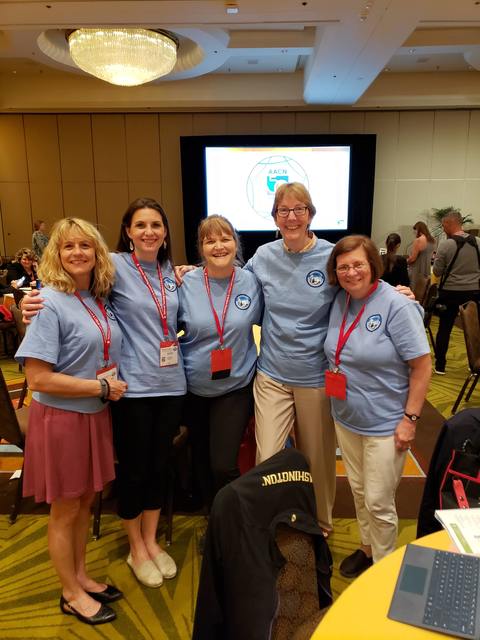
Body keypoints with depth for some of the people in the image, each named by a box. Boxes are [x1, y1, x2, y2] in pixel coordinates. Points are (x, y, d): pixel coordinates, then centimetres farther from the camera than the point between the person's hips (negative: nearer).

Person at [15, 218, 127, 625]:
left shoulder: (99, 298, 2)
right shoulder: (49, 303, -18)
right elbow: (39, 379, -22)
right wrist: (102, 386, -16)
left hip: (96, 415, 6)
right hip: (61, 419, -6)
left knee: (86, 502, 20)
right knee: (65, 511, 12)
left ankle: (81, 576, 41)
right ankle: (71, 594, 33)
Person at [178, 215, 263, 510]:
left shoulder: (251, 281, -6)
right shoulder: (186, 284, -8)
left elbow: (263, 320, 9)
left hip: (236, 386, -1)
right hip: (194, 387, 2)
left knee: (224, 466, -7)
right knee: (201, 461, 16)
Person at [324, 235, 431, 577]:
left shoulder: (397, 306, -18)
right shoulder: (340, 300, 0)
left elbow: (423, 366, -16)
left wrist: (410, 419, -16)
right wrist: (335, 392, 6)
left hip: (385, 424, -6)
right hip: (346, 418, 6)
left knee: (378, 501, 7)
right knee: (359, 490, 21)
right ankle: (367, 548, 43)